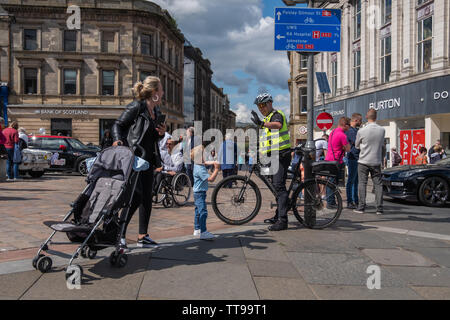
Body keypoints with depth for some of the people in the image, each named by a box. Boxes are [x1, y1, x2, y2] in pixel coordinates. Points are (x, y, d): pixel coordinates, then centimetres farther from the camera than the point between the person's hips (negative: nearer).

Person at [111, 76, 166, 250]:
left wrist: (161, 133, 3)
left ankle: (143, 236, 18)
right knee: (136, 197, -12)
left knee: (146, 197, 10)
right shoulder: (136, 107, -10)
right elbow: (118, 124, -6)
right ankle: (120, 234, 0)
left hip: (147, 159, 9)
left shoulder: (156, 111, 14)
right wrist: (118, 140, -23)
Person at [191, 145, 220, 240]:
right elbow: (211, 179, -26)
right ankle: (203, 232, -19)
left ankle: (197, 230, 28)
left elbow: (206, 163, 20)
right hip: (200, 193, -11)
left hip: (197, 192, 11)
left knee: (198, 211, 18)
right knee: (203, 212, -15)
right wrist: (216, 169, -21)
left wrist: (213, 163, 2)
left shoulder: (198, 164, 5)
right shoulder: (200, 169, -24)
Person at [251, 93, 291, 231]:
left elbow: (278, 125, -36)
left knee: (279, 186, -16)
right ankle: (278, 216, 26)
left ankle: (282, 221, -19)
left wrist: (261, 124, -50)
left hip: (281, 156, -11)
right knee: (276, 186, 16)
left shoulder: (277, 114, -9)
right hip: (274, 157, 11)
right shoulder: (268, 118, 22)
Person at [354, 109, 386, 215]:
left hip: (363, 161, -2)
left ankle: (361, 207, 1)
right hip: (376, 161, 2)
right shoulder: (382, 130, -2)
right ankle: (379, 208, 5)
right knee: (378, 184, 6)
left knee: (362, 183, 3)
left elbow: (356, 145, 5)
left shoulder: (361, 131, -10)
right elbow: (383, 146, 11)